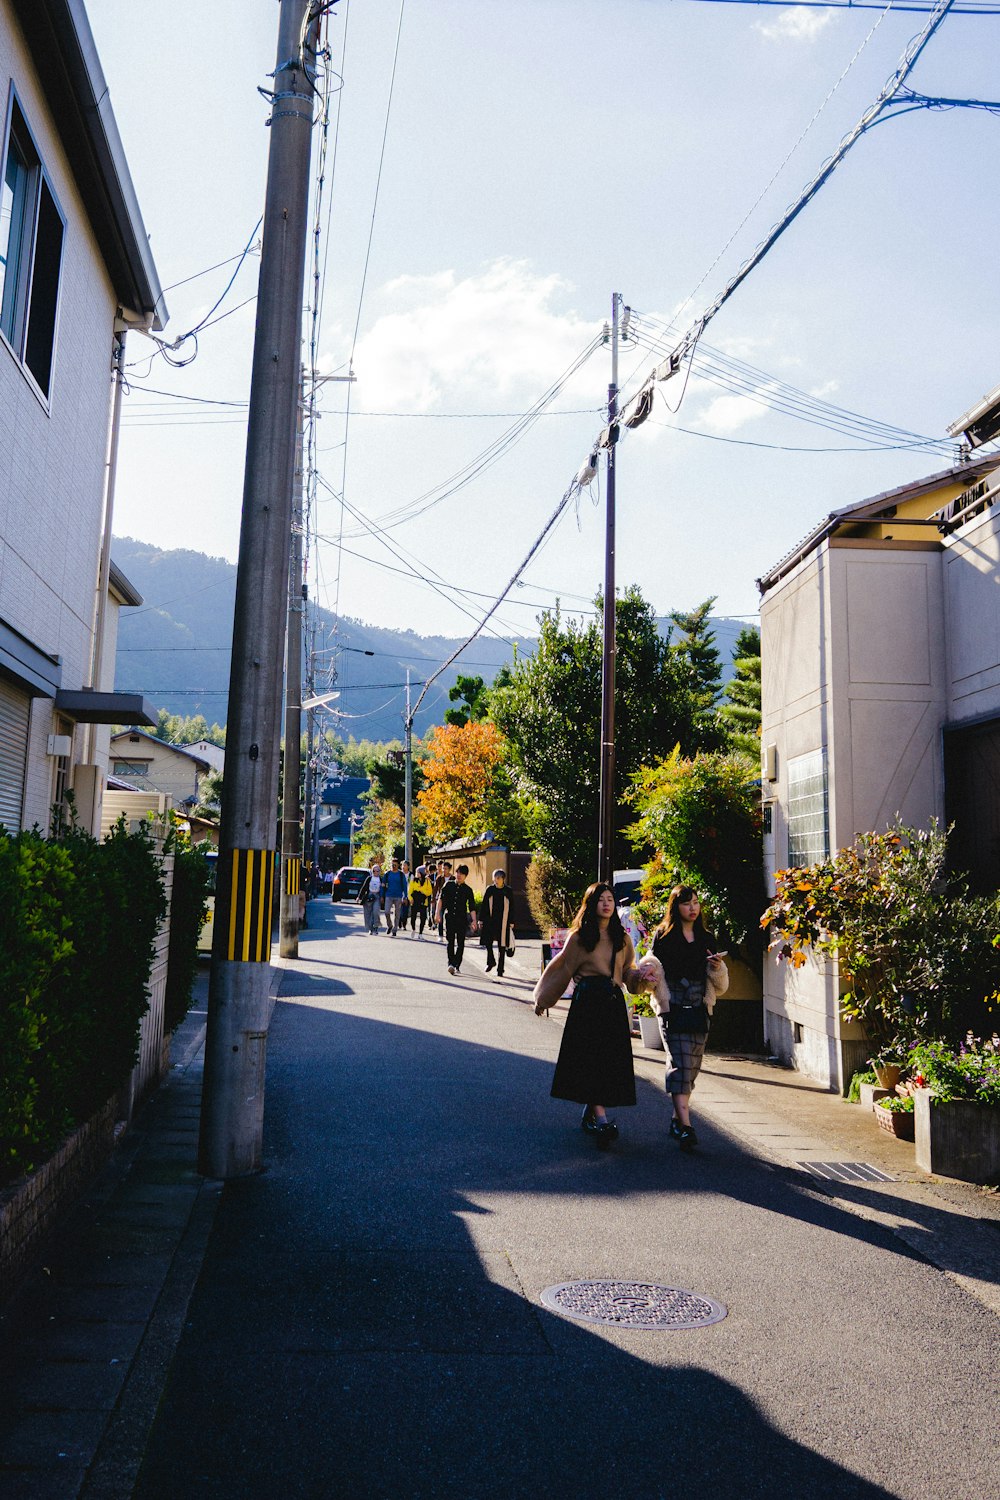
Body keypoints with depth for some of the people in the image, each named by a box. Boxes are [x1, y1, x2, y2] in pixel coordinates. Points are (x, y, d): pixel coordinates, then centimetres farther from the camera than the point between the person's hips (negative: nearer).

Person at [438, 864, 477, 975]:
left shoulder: (468, 890, 4)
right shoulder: (448, 885, 6)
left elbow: (472, 907, 4)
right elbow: (441, 899, 8)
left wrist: (474, 921, -5)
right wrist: (438, 914, 1)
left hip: (462, 919, 0)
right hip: (449, 917, 0)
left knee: (460, 943, 0)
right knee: (450, 941, -9)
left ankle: (457, 966, 6)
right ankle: (451, 963, -16)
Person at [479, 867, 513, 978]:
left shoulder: (508, 891, 2)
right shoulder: (490, 890, 3)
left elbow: (511, 908, 5)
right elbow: (484, 905, 6)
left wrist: (511, 923, 1)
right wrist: (481, 920, 2)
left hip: (503, 921, -1)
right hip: (490, 921, 1)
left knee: (502, 945, 1)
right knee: (488, 941, -1)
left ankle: (500, 969, 8)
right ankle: (490, 962, 25)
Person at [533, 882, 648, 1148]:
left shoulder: (622, 939, 13)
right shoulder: (579, 937, 3)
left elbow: (628, 971, 17)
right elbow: (563, 968, 7)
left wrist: (640, 976, -5)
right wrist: (543, 1000, 11)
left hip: (614, 1003, 4)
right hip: (587, 1001, -4)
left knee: (611, 1060, 3)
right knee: (591, 1058, -12)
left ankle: (590, 1112, 19)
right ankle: (601, 1119, -18)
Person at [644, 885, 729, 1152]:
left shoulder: (706, 938, 14)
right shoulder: (663, 936, 3)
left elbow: (721, 985, 17)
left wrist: (718, 967, -3)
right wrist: (665, 1005, -10)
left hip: (700, 1010, 4)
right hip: (674, 1009, -4)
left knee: (692, 1067, 6)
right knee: (681, 1064, -14)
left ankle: (677, 1119, 19)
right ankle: (685, 1126, -20)